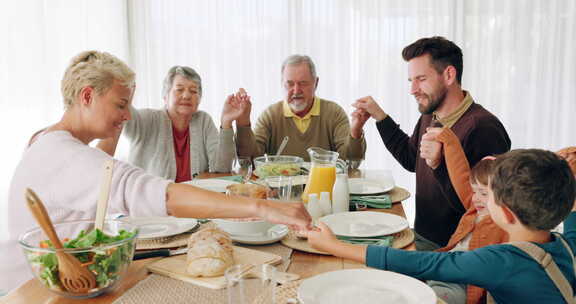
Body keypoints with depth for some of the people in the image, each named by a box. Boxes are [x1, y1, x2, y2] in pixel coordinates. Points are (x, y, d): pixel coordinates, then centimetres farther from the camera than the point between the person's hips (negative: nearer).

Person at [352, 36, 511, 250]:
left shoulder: (483, 128, -23)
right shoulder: (430, 116, 6)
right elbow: (411, 159, 25)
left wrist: (440, 167, -32)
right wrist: (378, 115, 19)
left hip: (448, 248, -8)